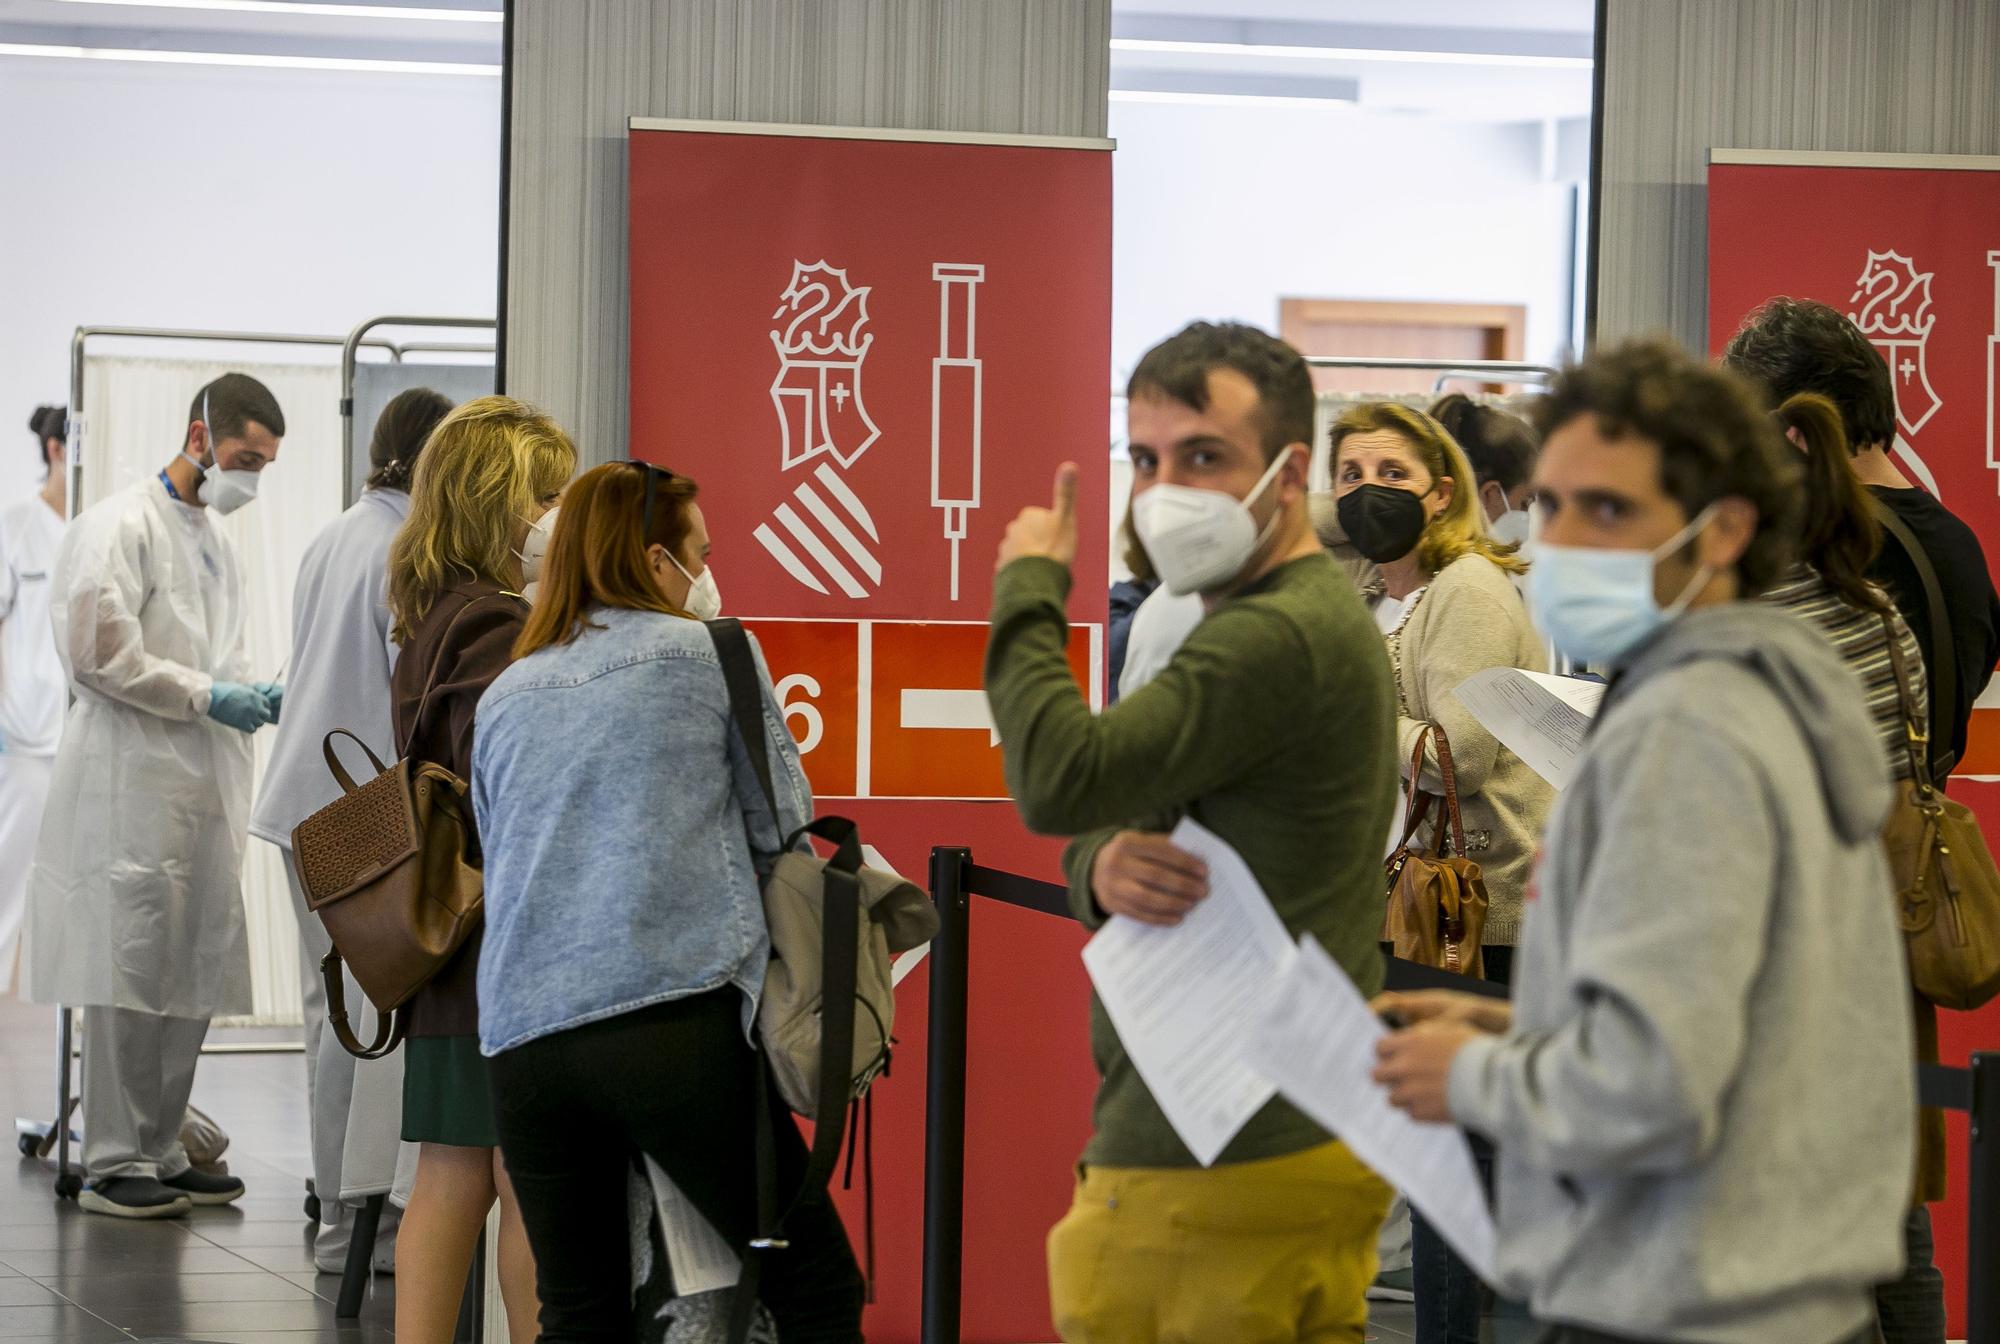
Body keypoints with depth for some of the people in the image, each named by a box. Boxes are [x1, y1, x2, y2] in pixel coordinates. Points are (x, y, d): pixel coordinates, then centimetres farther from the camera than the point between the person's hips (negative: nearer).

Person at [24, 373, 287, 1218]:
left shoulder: (216, 540, 20)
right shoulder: (122, 525, -7)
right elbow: (97, 651, -16)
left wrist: (254, 695, 8)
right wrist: (208, 696, -15)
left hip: (204, 790, 9)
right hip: (135, 783, -9)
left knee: (196, 978, 9)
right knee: (133, 974, -7)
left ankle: (159, 1151, 16)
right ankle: (114, 1164, -2)